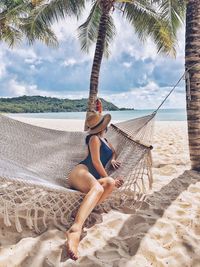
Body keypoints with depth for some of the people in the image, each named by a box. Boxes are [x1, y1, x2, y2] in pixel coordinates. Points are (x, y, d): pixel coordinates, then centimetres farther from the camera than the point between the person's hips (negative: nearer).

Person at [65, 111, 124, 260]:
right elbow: (96, 161, -4)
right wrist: (107, 177, 1)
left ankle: (82, 213, -38)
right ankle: (75, 230, -61)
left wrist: (113, 159, 21)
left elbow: (114, 152, 43)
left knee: (111, 183, -27)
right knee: (98, 188, -41)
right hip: (81, 170, -7)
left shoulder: (104, 140, 30)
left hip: (94, 178, 7)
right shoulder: (95, 138, 5)